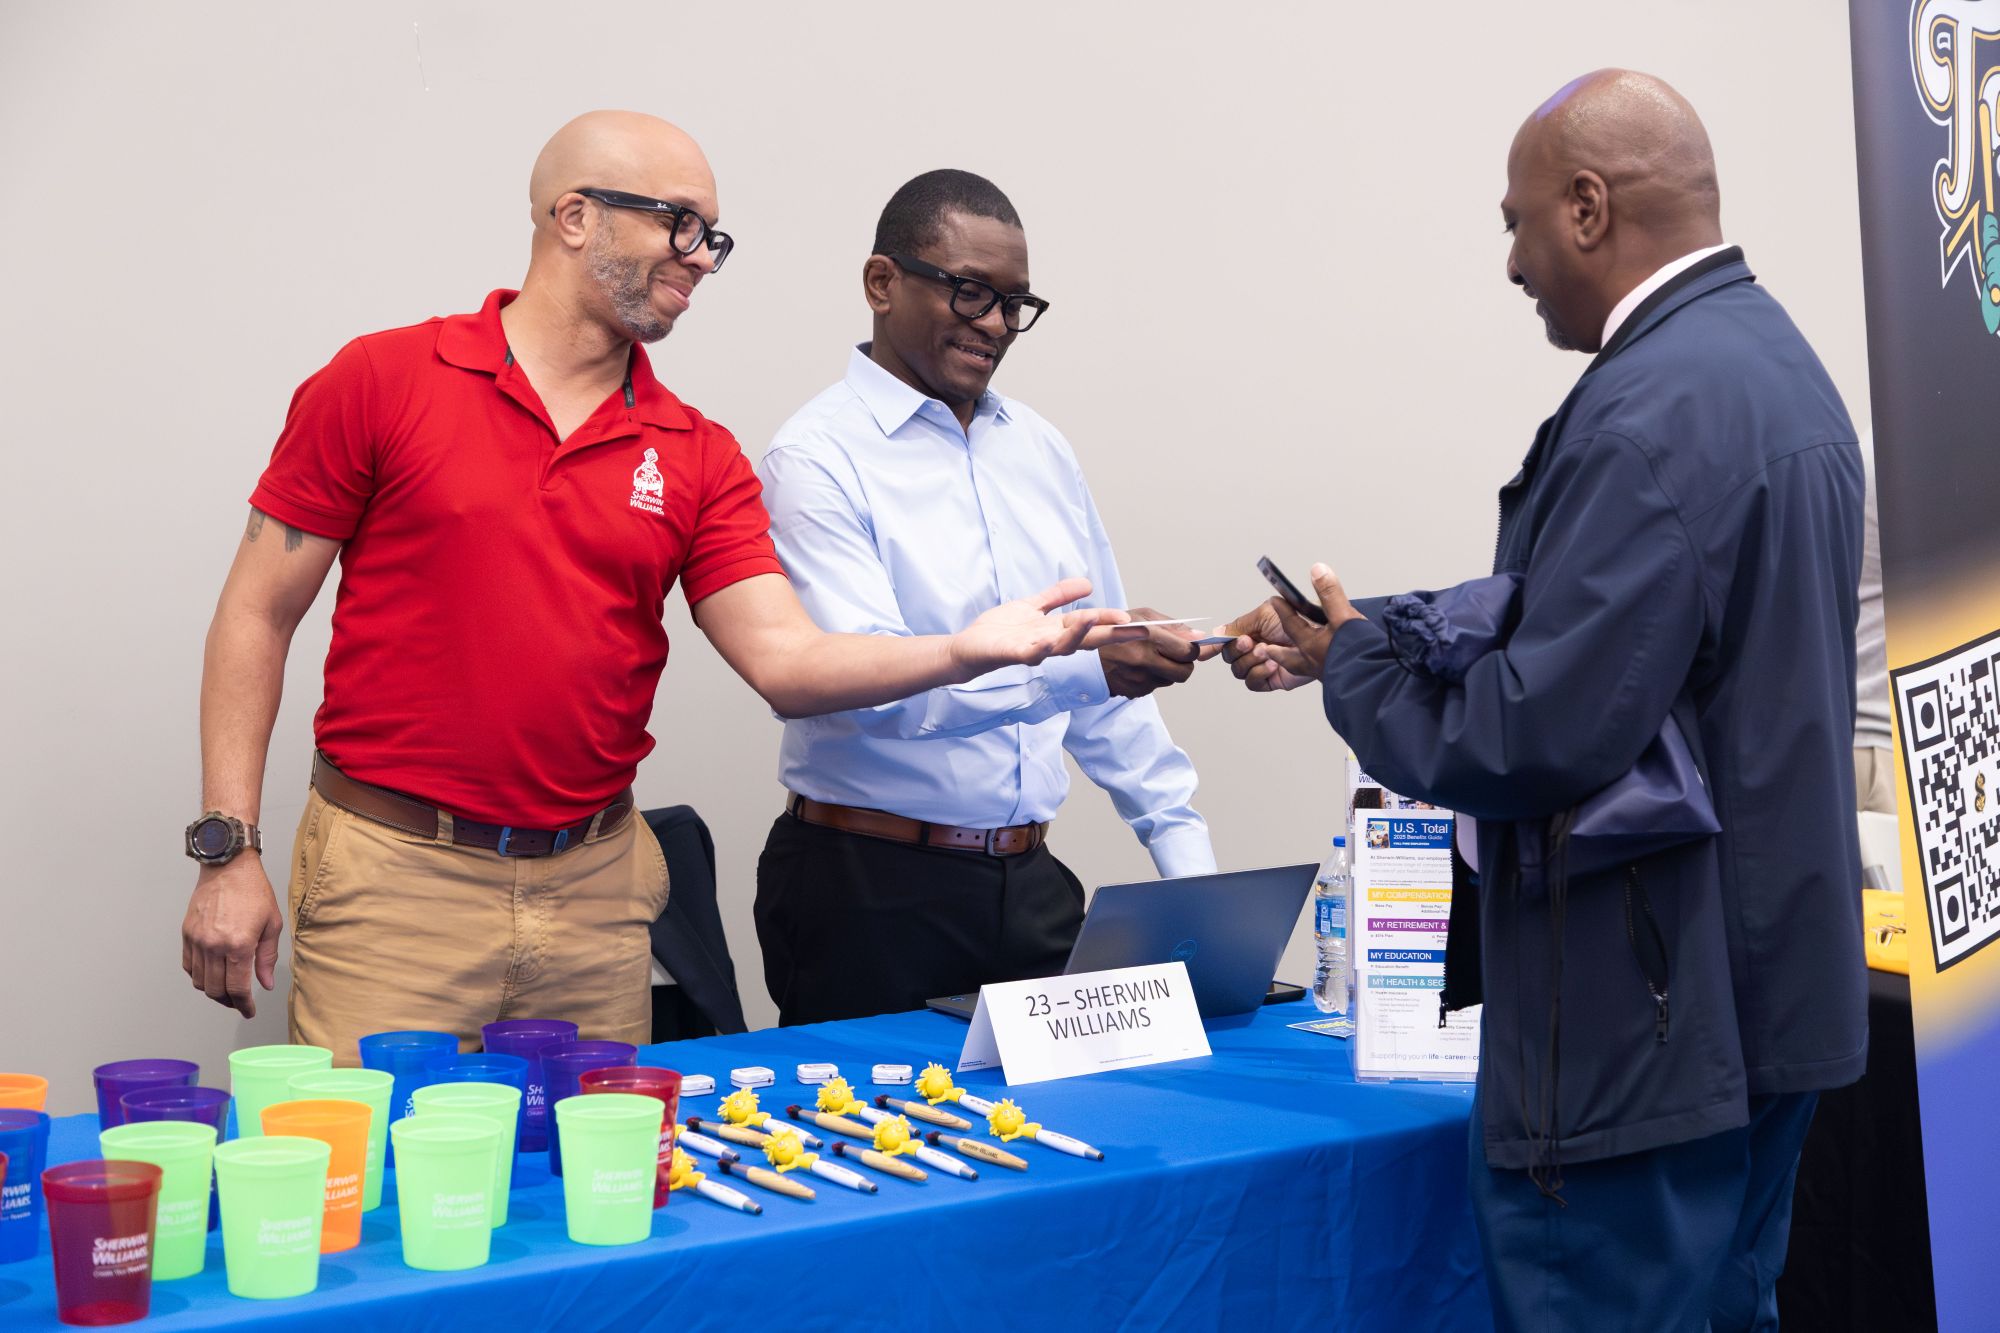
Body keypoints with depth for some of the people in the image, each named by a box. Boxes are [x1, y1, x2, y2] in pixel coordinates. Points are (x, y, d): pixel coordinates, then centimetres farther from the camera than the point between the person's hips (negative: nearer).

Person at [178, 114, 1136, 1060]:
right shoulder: (382, 382, -2)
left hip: (594, 889, 3)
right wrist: (228, 849, -7)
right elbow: (259, 612, 0)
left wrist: (965, 653, -20)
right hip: (393, 878, -3)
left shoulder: (697, 458, 6)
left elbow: (785, 662, -3)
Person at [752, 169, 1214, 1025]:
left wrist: (1186, 852, 10)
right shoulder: (819, 458, -9)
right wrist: (1079, 665, -32)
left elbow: (1109, 683, 17)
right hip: (872, 890, -6)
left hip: (1028, 882, 6)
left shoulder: (1040, 450, 13)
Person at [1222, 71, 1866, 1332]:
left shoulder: (1654, 409, -21)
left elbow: (1534, 734, -24)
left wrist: (1357, 664, -7)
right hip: (1764, 992, 10)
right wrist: (1347, 636, 13)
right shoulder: (1768, 355, 11)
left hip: (1645, 1027, -10)